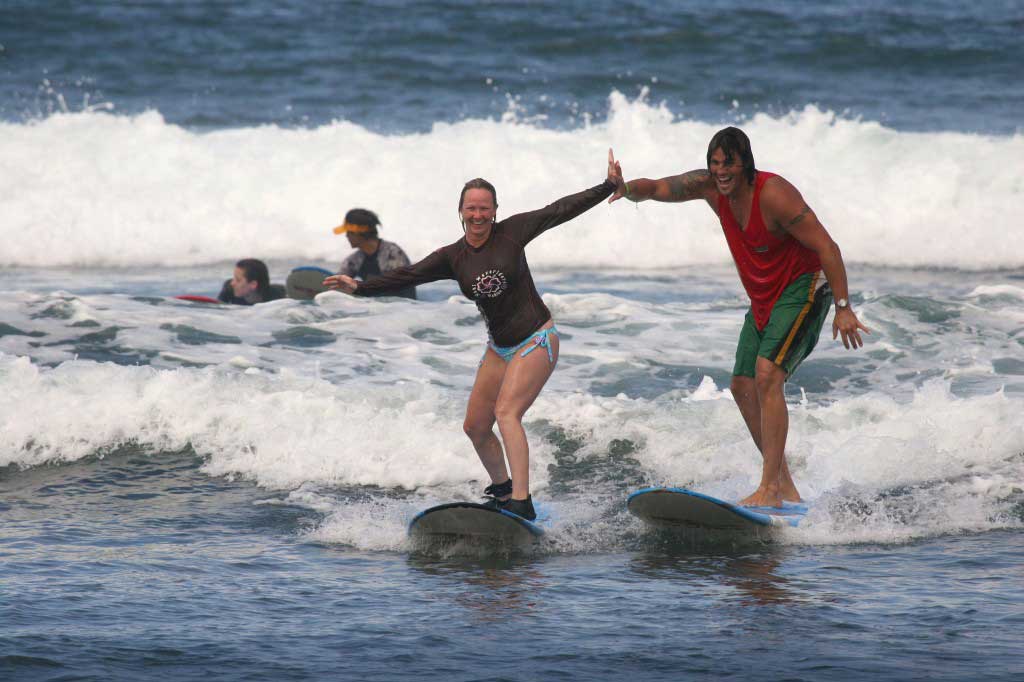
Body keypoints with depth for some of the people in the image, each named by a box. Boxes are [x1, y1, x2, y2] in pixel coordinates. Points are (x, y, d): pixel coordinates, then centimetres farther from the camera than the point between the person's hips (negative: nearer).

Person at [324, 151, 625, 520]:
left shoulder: (511, 232, -8)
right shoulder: (452, 257, 1)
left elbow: (560, 210, -5)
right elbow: (407, 276, -4)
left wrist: (610, 186, -8)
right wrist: (360, 287, -16)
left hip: (536, 341, -6)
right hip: (499, 348, 6)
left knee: (506, 411, -24)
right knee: (475, 427, 9)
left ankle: (522, 502, -33)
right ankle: (502, 491, 32)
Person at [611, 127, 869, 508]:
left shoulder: (774, 194, -26)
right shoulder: (710, 186, -4)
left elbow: (826, 248, -24)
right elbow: (658, 188, -5)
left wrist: (843, 308, -26)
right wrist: (630, 188, -31)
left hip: (803, 290, -9)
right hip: (763, 301, 9)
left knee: (767, 375, -25)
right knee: (743, 386, 7)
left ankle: (770, 491, -28)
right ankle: (786, 488, 15)